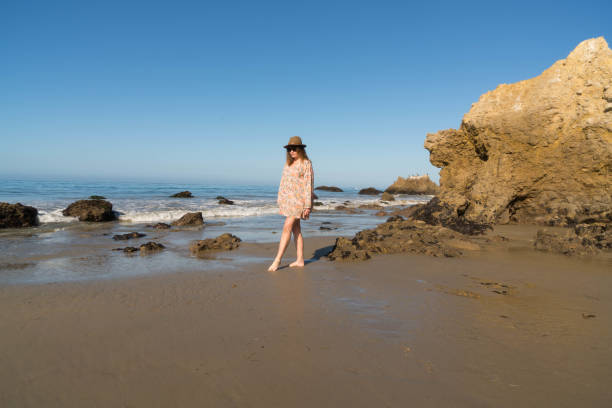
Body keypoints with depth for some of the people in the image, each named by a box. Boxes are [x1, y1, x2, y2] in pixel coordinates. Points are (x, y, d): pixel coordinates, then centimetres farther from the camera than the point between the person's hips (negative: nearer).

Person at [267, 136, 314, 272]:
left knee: (287, 228, -12)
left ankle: (277, 260, -10)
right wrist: (280, 200, 11)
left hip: (299, 200, -7)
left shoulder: (306, 164, -7)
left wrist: (308, 205, -15)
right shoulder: (288, 163, 13)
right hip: (287, 199, 7)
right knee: (296, 229, 9)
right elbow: (283, 182, 15)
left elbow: (308, 185, -11)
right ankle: (300, 260, 16)